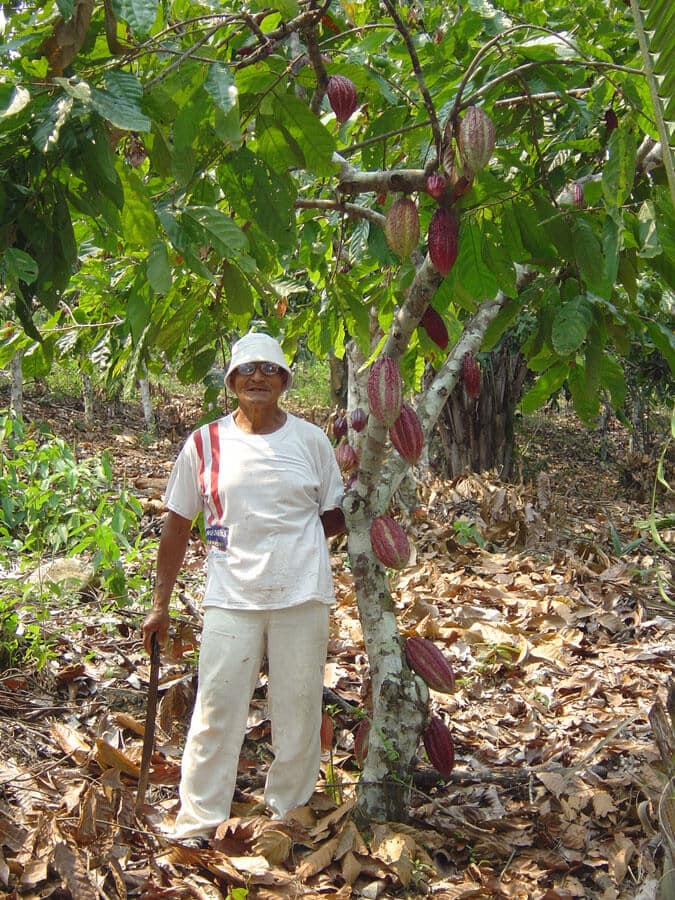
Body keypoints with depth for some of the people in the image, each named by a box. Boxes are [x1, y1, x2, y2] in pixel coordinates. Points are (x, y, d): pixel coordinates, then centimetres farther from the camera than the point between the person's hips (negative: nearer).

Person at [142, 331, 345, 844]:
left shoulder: (310, 439, 2)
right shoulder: (205, 443, 1)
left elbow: (336, 517, 11)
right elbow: (178, 524, 7)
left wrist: (290, 543, -10)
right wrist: (161, 603, 7)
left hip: (302, 595, 1)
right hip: (231, 598, 0)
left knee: (299, 710, 7)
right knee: (216, 710, -1)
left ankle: (288, 814, 24)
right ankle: (197, 824, 12)